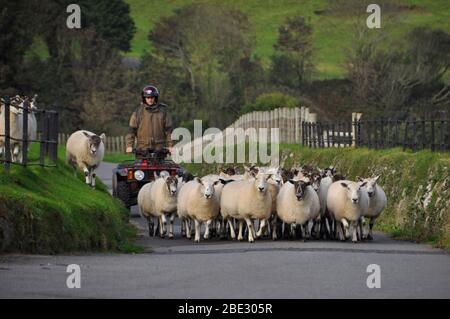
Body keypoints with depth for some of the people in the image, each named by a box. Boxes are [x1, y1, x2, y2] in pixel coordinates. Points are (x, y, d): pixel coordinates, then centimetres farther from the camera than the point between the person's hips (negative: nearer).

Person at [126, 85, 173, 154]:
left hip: (159, 148, 1)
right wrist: (129, 145, -3)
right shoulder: (138, 112, 3)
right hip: (142, 148, -1)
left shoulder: (162, 111, 5)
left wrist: (170, 145, 3)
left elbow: (168, 129, 7)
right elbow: (132, 129, 4)